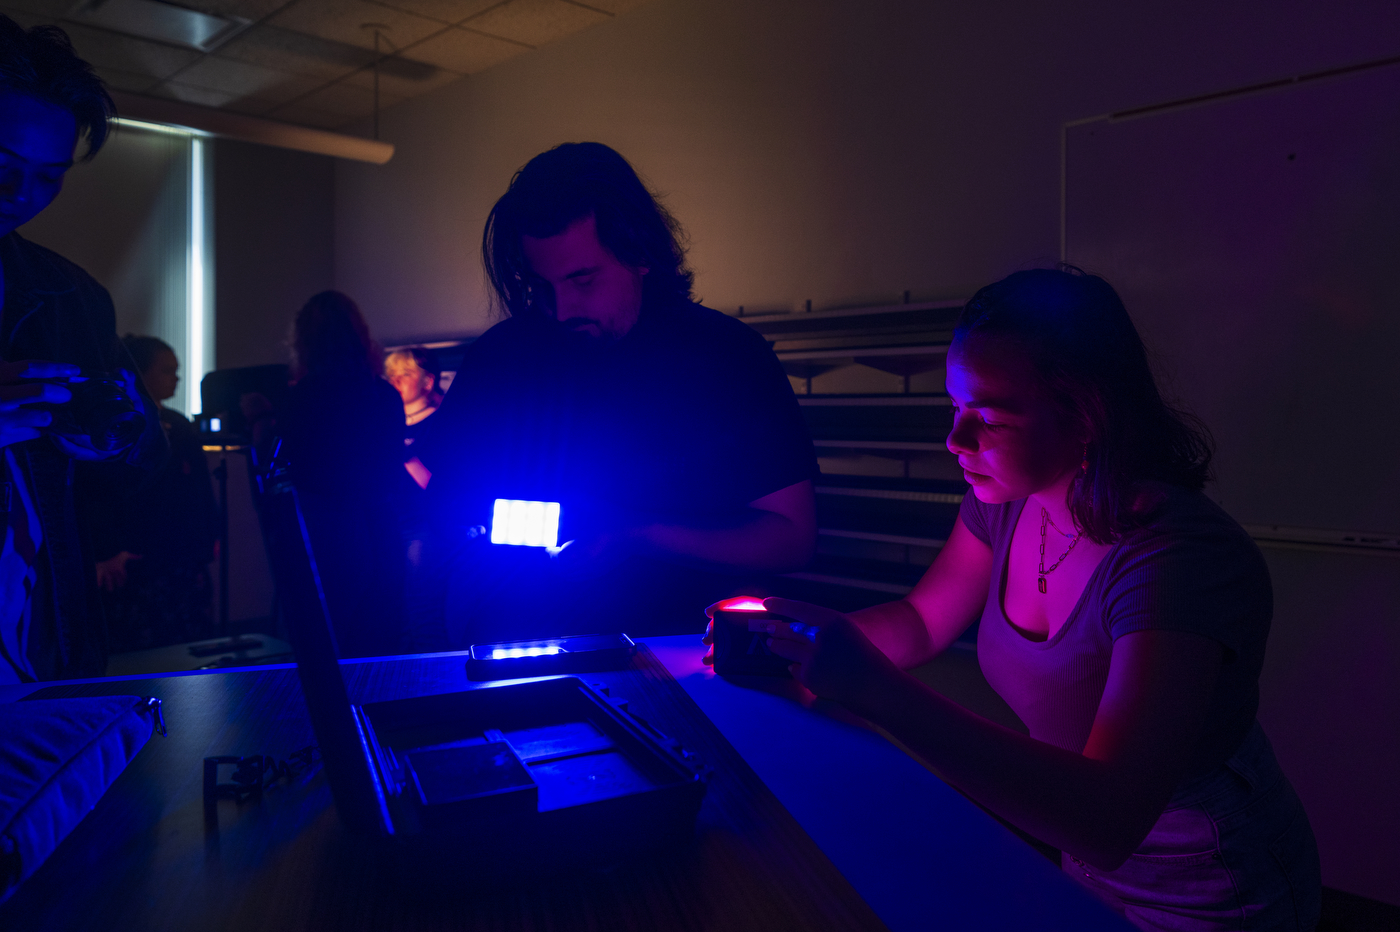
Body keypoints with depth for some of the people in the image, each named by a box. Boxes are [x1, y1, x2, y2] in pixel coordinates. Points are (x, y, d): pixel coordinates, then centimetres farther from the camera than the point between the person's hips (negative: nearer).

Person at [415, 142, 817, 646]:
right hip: (503, 644, 3)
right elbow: (441, 490, 17)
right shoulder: (499, 355, 7)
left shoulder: (728, 356, 0)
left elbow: (792, 536, -2)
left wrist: (637, 537, -13)